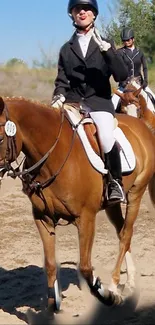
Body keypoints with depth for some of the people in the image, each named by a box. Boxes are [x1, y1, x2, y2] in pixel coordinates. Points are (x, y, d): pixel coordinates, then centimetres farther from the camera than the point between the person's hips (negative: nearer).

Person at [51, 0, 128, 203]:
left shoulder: (105, 45, 9)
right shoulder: (66, 49, 15)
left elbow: (122, 76, -2)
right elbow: (61, 81, 16)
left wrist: (106, 49, -15)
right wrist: (59, 96, -7)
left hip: (99, 101, -3)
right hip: (73, 102, 3)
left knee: (106, 138, -30)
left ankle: (115, 182, -10)